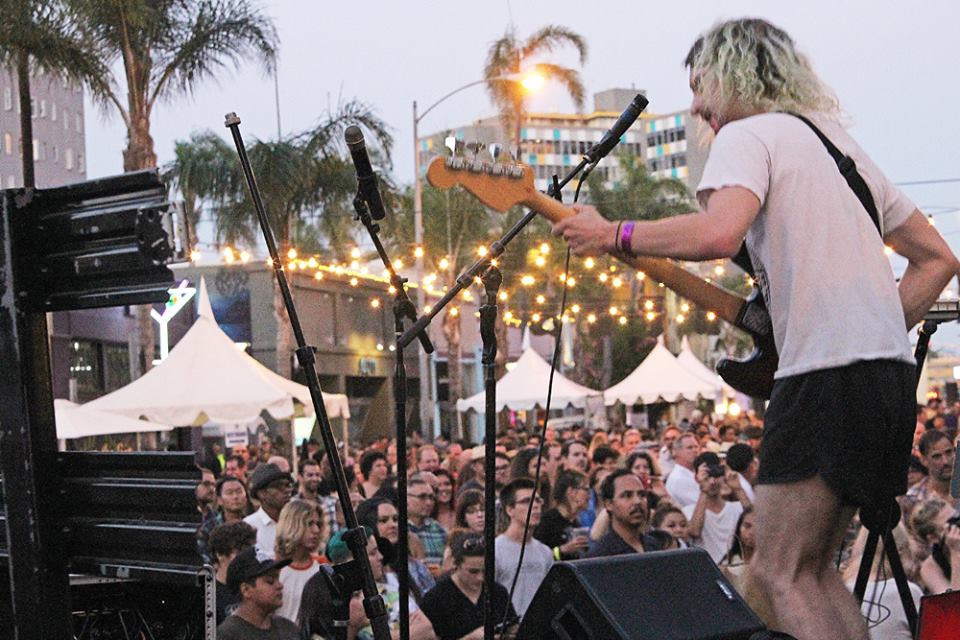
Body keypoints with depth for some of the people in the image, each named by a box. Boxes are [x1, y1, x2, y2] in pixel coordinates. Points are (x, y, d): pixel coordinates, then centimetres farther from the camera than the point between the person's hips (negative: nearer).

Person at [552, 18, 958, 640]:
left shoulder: (748, 133, -3)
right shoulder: (839, 141, 25)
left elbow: (717, 234, -25)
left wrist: (612, 235, -12)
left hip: (827, 377, -9)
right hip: (892, 369, 9)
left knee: (781, 572, -2)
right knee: (814, 568, 16)